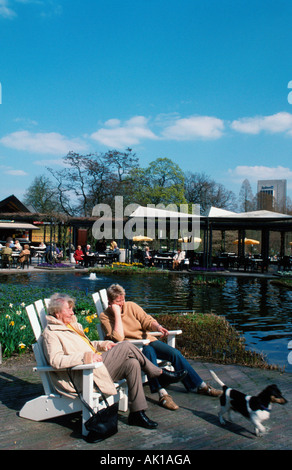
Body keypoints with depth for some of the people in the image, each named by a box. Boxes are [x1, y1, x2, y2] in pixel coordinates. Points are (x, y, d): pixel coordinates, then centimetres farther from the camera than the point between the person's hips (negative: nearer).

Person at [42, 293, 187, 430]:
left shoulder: (72, 325, 23)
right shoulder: (51, 332, -5)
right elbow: (55, 360, -20)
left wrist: (102, 345, 15)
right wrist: (85, 356, -28)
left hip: (96, 363, 9)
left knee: (132, 364, -15)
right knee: (126, 347, -19)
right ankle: (161, 373, -4)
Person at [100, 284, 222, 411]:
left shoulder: (131, 306, 6)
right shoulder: (104, 316, -6)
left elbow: (147, 320, 0)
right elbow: (118, 338, -19)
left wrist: (157, 327, -22)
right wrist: (117, 312, -19)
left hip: (146, 339, 5)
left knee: (175, 353, -13)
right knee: (149, 351, -37)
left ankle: (200, 386, -1)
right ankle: (162, 393, -38)